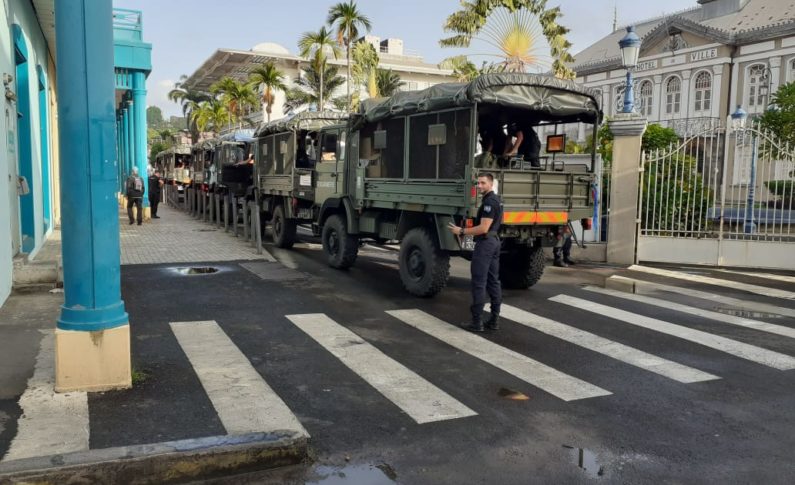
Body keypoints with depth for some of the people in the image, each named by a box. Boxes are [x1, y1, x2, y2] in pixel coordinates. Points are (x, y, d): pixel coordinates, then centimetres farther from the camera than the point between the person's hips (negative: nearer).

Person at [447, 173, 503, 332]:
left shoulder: (489, 201, -18)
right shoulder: (496, 199, 15)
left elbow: (483, 228, -23)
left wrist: (461, 231, -16)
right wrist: (466, 230, 21)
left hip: (485, 243, -11)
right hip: (494, 241, 11)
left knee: (479, 283, -7)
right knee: (493, 281, 10)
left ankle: (477, 322, -5)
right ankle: (494, 320, 13)